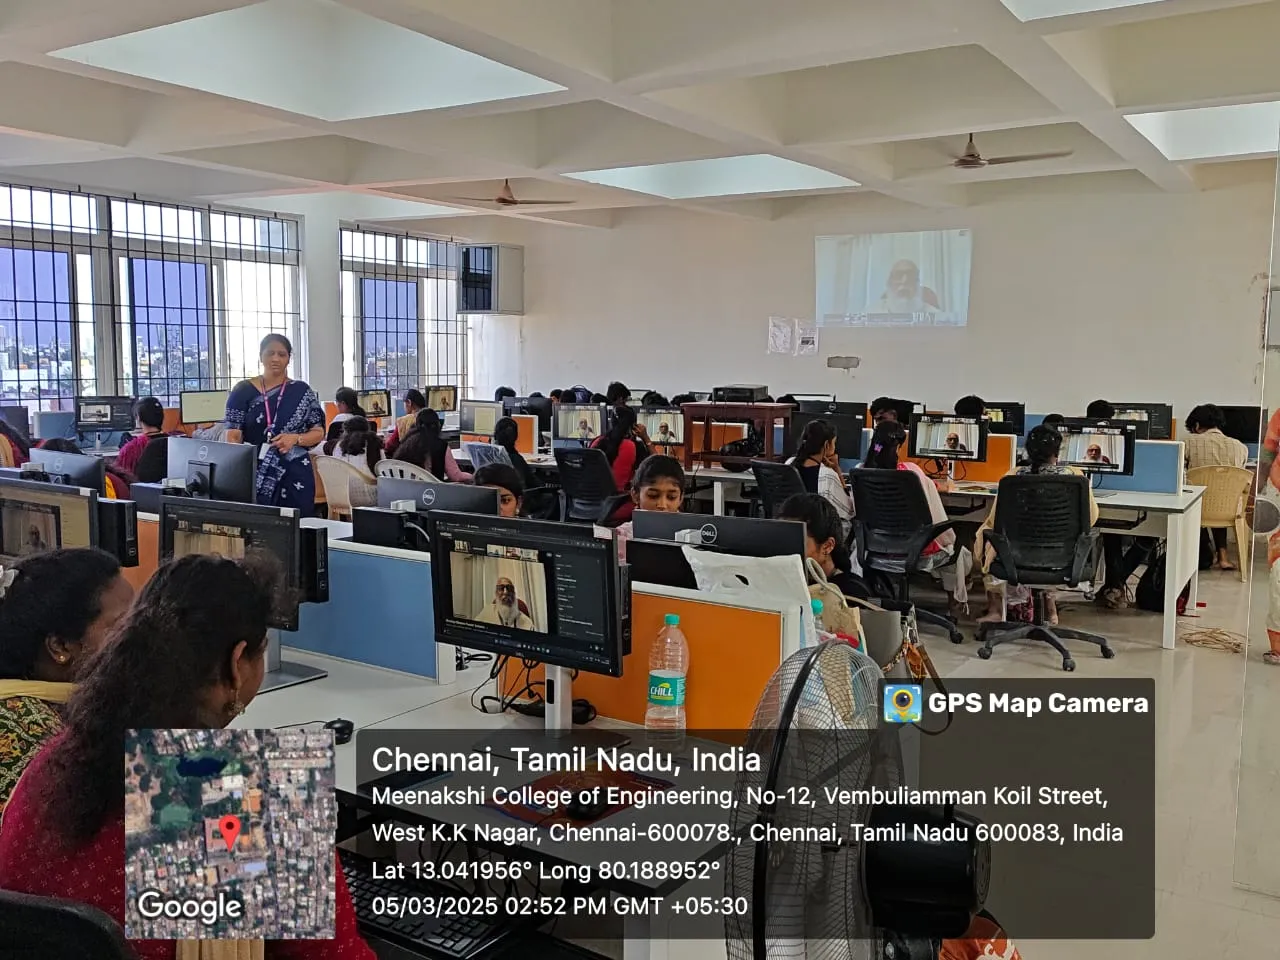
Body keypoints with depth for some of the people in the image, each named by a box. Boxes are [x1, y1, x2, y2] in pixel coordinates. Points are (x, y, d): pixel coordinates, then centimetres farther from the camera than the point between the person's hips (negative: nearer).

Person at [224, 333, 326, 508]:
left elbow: (319, 433, 6)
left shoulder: (302, 391, 5)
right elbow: (233, 437, 0)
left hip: (294, 476, 1)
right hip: (255, 476, 0)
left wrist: (295, 438, -13)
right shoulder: (243, 391, 3)